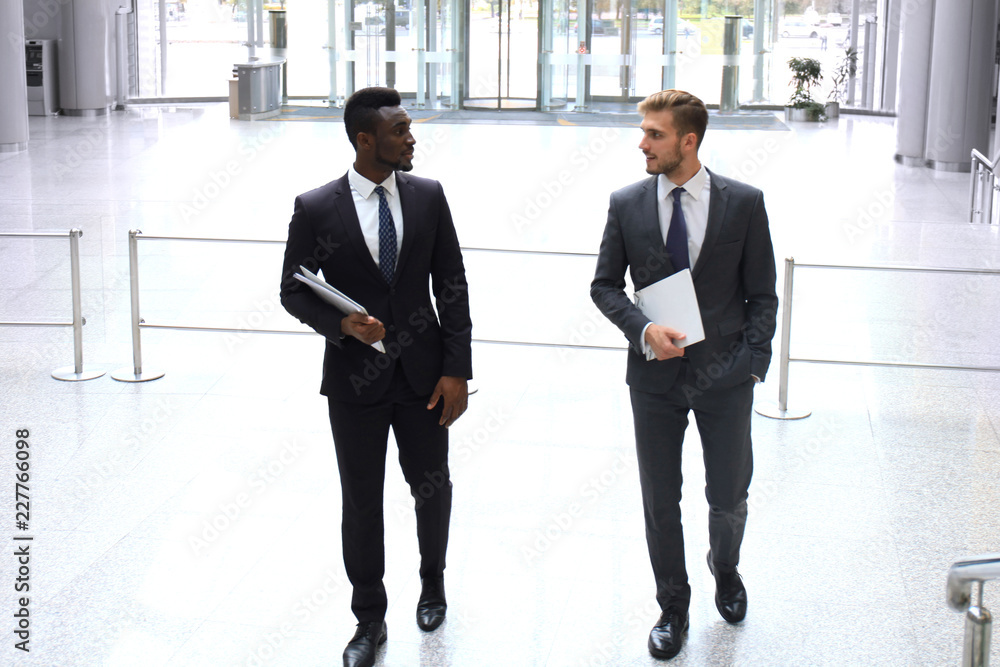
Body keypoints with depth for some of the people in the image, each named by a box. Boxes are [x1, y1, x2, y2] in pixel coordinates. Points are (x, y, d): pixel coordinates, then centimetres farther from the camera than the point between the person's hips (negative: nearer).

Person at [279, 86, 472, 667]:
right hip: (356, 377, -2)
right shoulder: (316, 209, -8)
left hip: (423, 373, 2)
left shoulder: (428, 196, -2)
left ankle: (433, 580, 43)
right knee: (362, 503, 8)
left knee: (432, 488, 14)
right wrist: (341, 323, -19)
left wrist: (457, 370, -5)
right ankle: (370, 619, 26)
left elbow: (452, 285, 0)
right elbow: (294, 290, 0)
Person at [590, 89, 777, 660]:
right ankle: (673, 608, 28)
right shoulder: (627, 204, -1)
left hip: (725, 376, -1)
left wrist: (755, 361, -7)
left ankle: (726, 568, 41)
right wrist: (643, 328, -12)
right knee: (661, 502, 9)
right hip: (656, 375, 1)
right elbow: (605, 285, 6)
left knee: (729, 497, 8)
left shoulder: (744, 203, -4)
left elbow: (761, 293, 1)